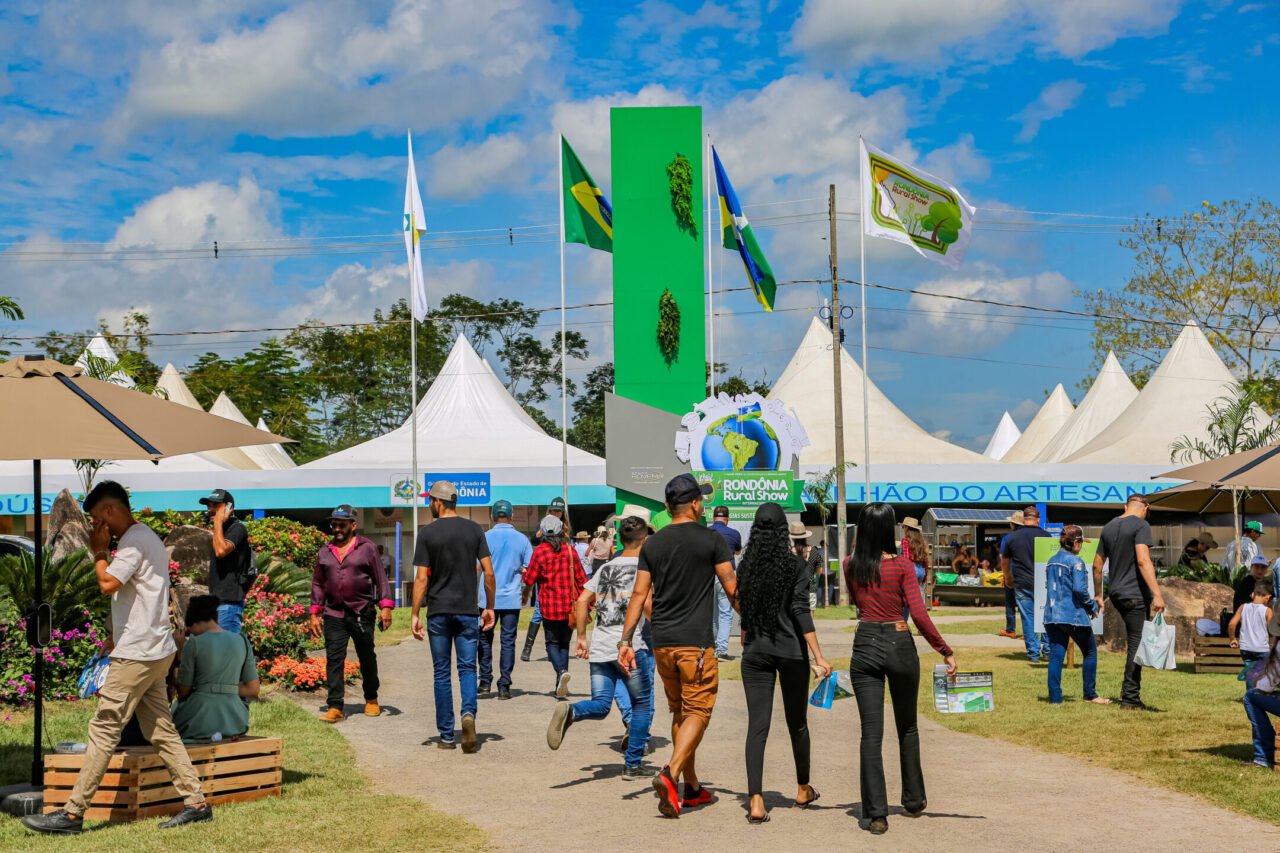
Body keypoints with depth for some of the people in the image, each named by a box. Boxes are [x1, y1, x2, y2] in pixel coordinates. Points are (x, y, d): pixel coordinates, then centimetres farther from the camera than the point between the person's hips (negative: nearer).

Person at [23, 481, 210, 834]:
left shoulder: (134, 541, -14)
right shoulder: (147, 538, 17)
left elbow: (107, 584, -27)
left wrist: (99, 551, -10)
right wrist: (118, 637, 23)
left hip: (136, 655, -10)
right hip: (154, 651, 10)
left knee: (103, 730, -6)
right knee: (161, 731, 10)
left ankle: (72, 813, -3)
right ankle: (196, 802, 9)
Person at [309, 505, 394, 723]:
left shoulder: (366, 548, 1)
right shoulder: (325, 552, 12)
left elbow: (381, 578, 0)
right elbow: (318, 583, 16)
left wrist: (385, 606, -8)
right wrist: (315, 613, 10)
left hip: (362, 613, -2)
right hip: (334, 614, 2)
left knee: (367, 658, 10)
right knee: (334, 659, -6)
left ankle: (371, 700, 28)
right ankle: (335, 707, -7)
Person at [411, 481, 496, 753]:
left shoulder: (427, 533, -4)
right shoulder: (473, 530, 2)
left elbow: (421, 578, -7)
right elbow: (488, 572, 0)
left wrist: (415, 614, -3)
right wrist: (490, 607, 9)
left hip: (438, 611, -1)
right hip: (467, 609, 1)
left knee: (442, 673, 6)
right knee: (467, 667, 7)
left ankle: (447, 736, 8)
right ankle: (469, 712, -21)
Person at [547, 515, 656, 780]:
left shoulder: (606, 567, 16)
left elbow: (581, 601, 8)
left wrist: (582, 638, 13)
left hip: (599, 646, 5)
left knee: (600, 705, 7)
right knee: (642, 703, 11)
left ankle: (570, 711, -26)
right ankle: (633, 764, 10)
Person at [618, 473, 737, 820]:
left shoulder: (652, 544, 7)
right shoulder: (711, 540, -4)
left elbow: (639, 593, 4)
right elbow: (733, 590, -3)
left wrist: (626, 640, 4)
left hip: (662, 642, 5)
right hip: (696, 642, -5)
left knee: (679, 712, 15)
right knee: (698, 712, -2)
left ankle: (692, 788, 21)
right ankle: (670, 774, -22)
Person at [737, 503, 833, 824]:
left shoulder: (747, 566, 2)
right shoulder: (798, 566, -7)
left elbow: (743, 610, 10)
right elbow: (800, 611, -15)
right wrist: (818, 656, -15)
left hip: (755, 653, 2)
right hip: (791, 651, -2)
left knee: (757, 726, -2)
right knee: (797, 723, 16)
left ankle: (756, 801, -14)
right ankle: (803, 790, 32)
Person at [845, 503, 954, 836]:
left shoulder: (851, 566, 1)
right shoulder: (902, 565, -9)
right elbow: (919, 614, -15)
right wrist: (946, 652, -10)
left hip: (865, 646, 1)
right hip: (899, 645, -1)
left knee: (871, 733, 0)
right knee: (907, 728, 19)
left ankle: (876, 813, -6)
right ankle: (914, 800, 31)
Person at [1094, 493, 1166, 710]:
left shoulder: (1109, 527, 13)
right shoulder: (1140, 525, -10)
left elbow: (1097, 565, 16)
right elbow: (1143, 560, -22)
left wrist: (1098, 595, 25)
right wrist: (1157, 594, -27)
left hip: (1115, 594, 7)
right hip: (1135, 594, -7)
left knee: (1135, 641, 20)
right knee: (1136, 644, -1)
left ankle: (1129, 690, 18)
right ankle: (1130, 697, 0)